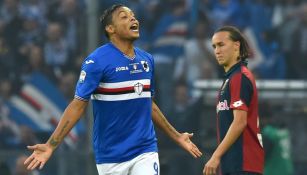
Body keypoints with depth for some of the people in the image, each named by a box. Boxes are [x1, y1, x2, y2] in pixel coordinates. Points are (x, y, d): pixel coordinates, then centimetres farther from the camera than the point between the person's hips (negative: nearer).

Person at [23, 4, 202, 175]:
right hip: (111, 156, -4)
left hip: (145, 151, 4)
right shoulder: (97, 61, -10)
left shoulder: (147, 60, 8)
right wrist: (51, 145, -20)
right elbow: (78, 105, -12)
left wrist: (176, 136, 26)